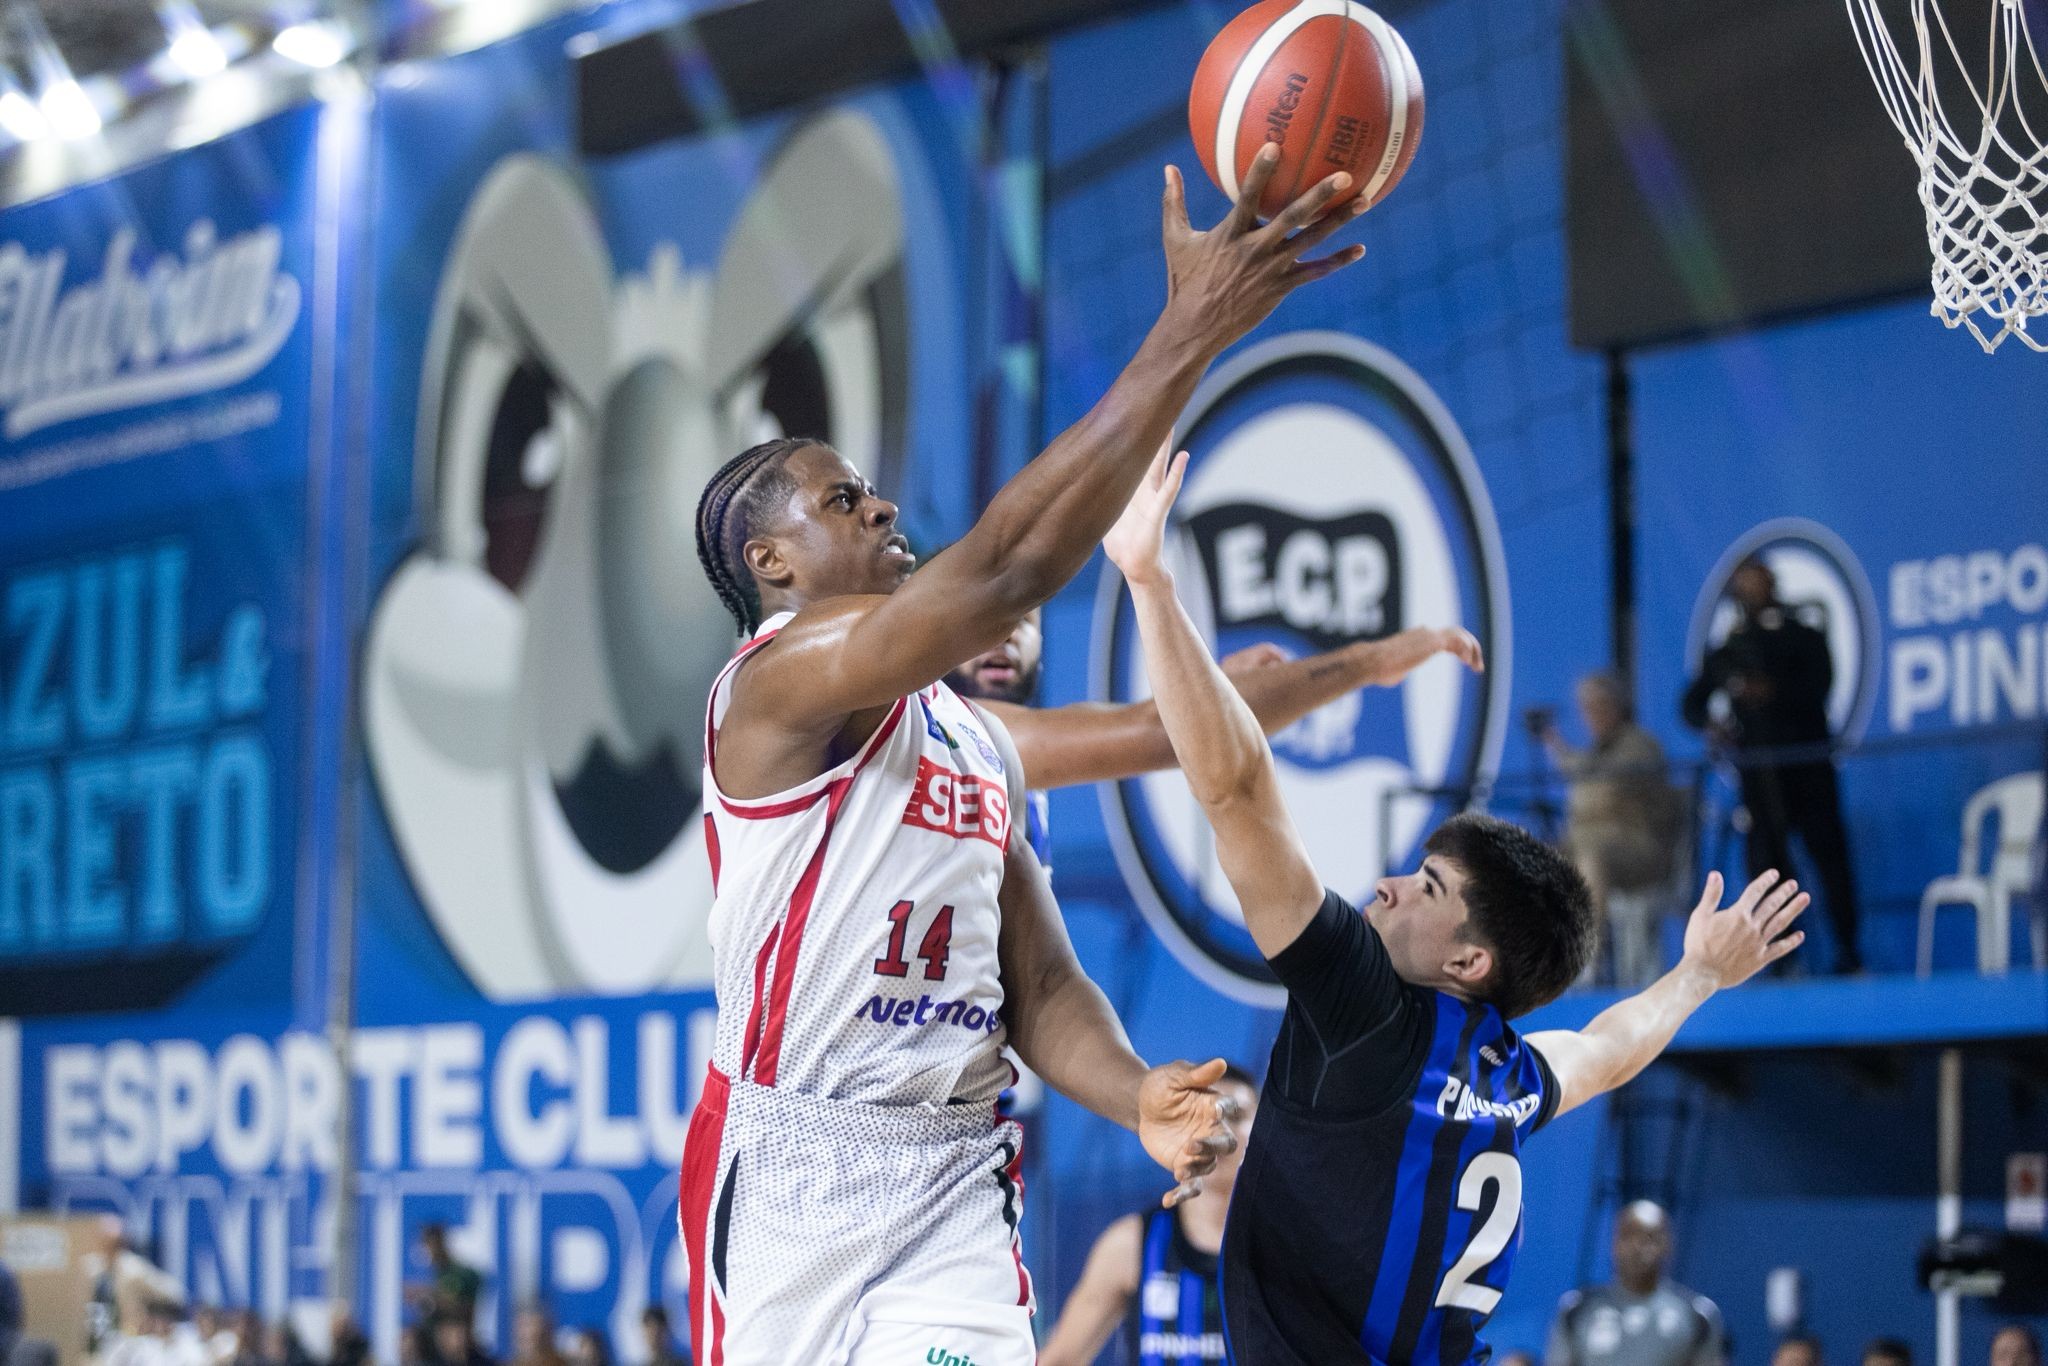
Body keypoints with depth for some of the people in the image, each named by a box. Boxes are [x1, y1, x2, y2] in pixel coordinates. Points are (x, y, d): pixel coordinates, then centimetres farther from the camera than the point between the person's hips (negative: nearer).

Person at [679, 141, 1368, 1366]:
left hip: (955, 1182, 6)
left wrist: (1136, 1096, -7)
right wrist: (1191, 333, -26)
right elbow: (1008, 567, -24)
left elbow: (1037, 978, 16)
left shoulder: (984, 745, 18)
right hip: (794, 1170, -6)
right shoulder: (778, 679, -10)